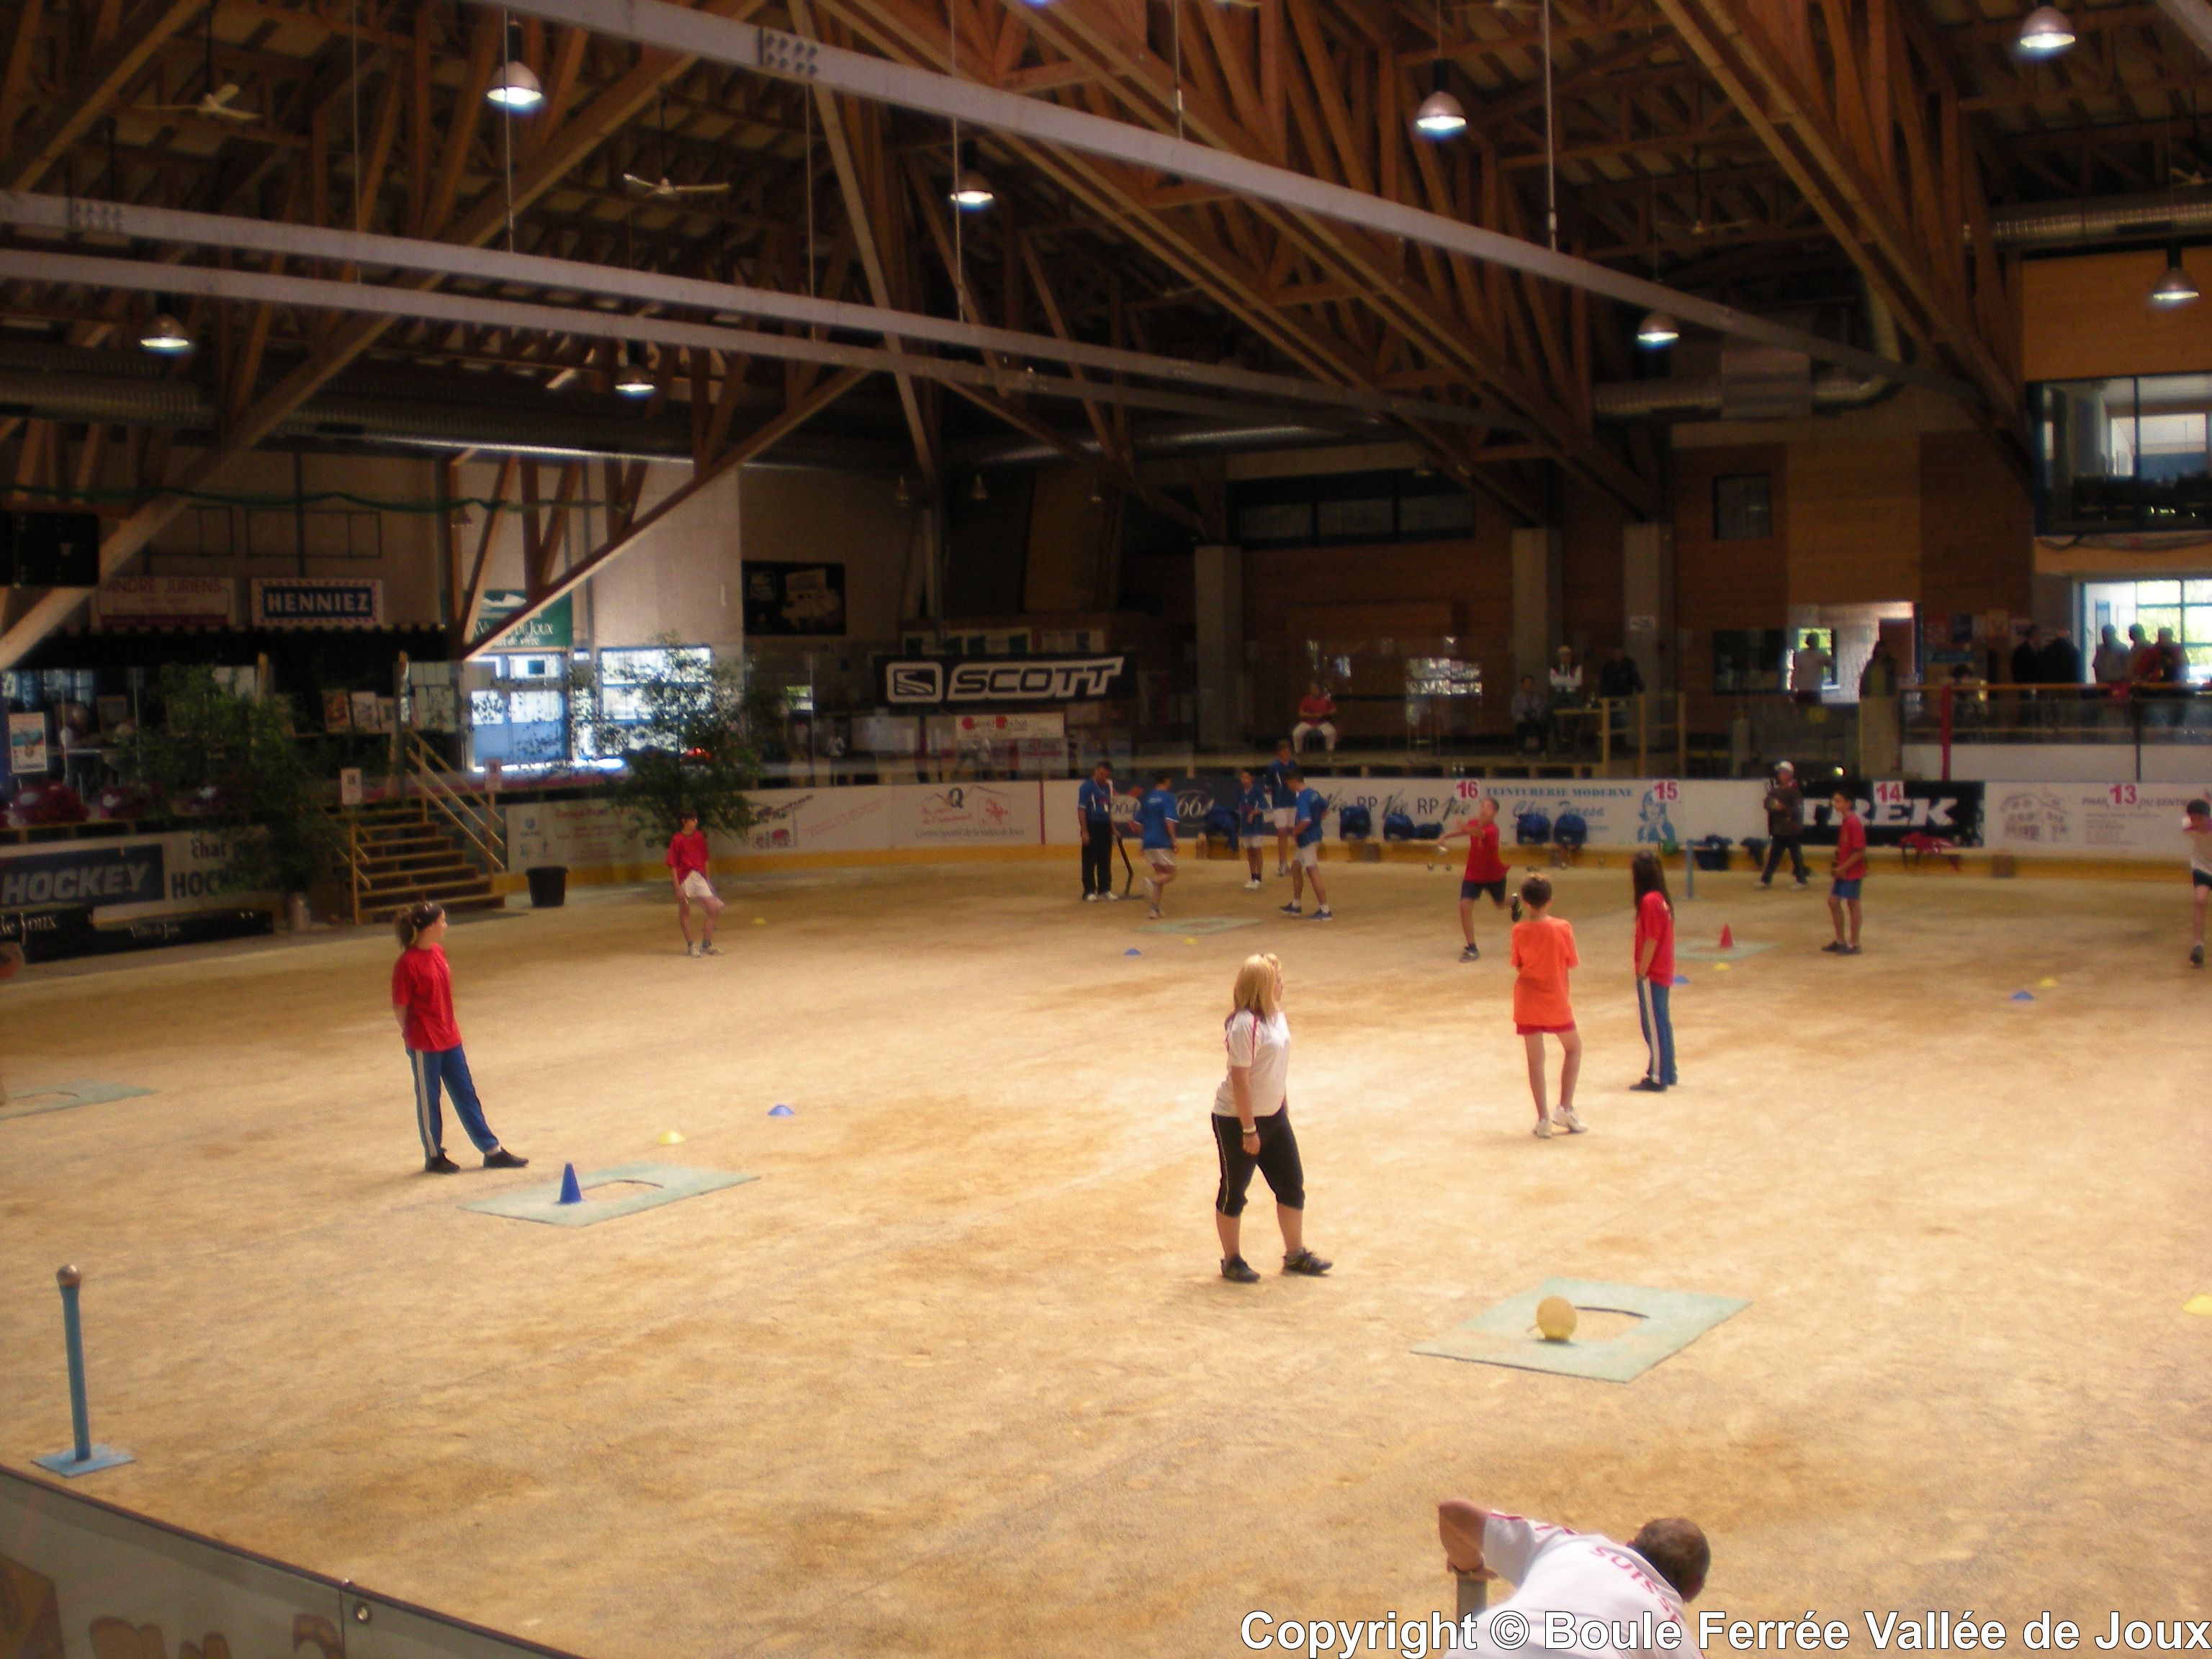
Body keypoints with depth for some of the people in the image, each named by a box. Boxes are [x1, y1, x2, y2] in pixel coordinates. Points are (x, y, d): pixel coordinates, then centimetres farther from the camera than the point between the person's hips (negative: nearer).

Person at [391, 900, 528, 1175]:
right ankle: (434, 1157, 22)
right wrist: (413, 1036, -3)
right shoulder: (407, 963, -19)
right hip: (424, 1044, -8)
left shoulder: (438, 952, 5)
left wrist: (448, 1027, 11)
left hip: (449, 1038, 8)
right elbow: (399, 1006, -13)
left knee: (467, 1095, 12)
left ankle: (493, 1151, 17)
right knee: (428, 1099, 7)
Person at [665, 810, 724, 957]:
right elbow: (672, 865, -8)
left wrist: (708, 879, 15)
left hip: (699, 877, 5)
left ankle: (706, 944, 8)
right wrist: (677, 887, -13)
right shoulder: (677, 840, -7)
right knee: (684, 912, 5)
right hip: (684, 879, -5)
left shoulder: (700, 838, 8)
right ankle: (690, 945, 14)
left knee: (713, 909, -2)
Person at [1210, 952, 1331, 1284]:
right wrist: (1249, 1130, -20)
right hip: (1237, 1120, -9)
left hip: (1272, 1116, 9)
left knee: (1292, 1184, 13)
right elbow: (1240, 1080, -23)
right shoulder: (1245, 1025, -24)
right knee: (1233, 1191, 7)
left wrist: (1283, 1106, 18)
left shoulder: (1275, 1015, 3)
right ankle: (1231, 1261, 21)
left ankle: (1295, 1255, 26)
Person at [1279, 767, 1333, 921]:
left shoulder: (1301, 798, -21)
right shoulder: (1314, 794, 7)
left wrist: (1294, 832, -16)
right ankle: (1296, 905, 31)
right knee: (1295, 868, 21)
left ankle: (1325, 911, -5)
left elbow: (1305, 820, -32)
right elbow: (1326, 809, 21)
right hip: (1315, 835, 10)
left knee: (1313, 874, -6)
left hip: (1307, 839, -10)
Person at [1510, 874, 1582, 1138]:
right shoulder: (1562, 928, -11)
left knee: (1535, 1059, 6)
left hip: (1527, 1003, 1)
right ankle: (1565, 1109, 11)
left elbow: (1518, 966, 0)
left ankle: (1543, 1119, 5)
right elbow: (1572, 963, -5)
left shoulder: (1519, 931, -7)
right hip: (1555, 1002, -1)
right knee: (1573, 1047, 20)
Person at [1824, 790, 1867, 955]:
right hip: (1842, 871, 9)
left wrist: (1843, 867, -20)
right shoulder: (1844, 821, 10)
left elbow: (1860, 852, -21)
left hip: (1852, 872, -9)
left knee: (1852, 904, -1)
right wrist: (1837, 864, 10)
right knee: (1833, 901, 12)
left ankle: (1854, 944, 8)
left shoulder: (1854, 823, -19)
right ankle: (1840, 941, 22)